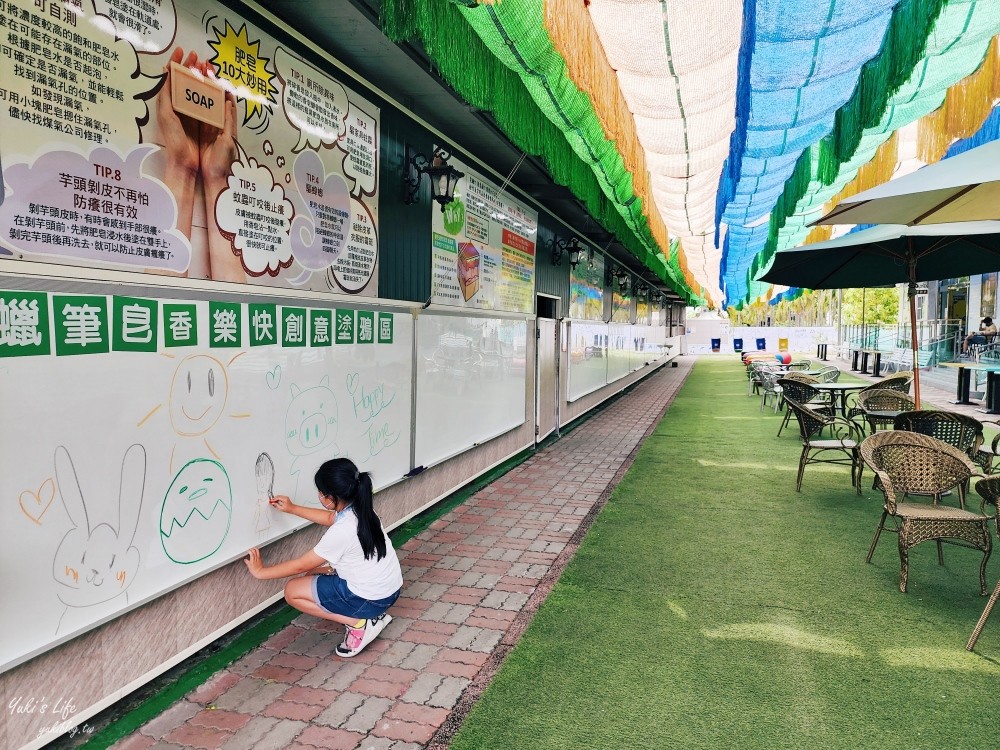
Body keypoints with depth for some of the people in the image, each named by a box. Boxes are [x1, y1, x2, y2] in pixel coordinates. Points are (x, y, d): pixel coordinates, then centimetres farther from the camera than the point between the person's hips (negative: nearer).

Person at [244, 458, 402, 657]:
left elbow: (301, 566, -14)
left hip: (371, 599, -8)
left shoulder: (342, 532, -27)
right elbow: (331, 518, 20)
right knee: (316, 567, 23)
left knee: (292, 591, 3)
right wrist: (292, 509, 19)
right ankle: (371, 615, 13)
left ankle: (359, 623, -3)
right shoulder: (359, 508, -4)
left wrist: (261, 571, 0)